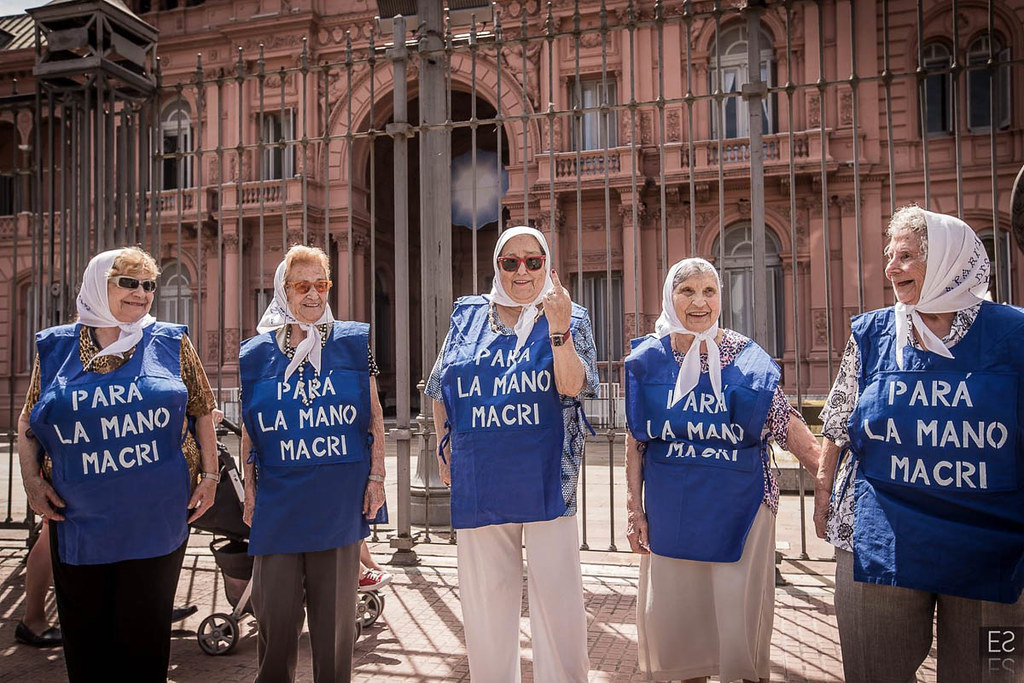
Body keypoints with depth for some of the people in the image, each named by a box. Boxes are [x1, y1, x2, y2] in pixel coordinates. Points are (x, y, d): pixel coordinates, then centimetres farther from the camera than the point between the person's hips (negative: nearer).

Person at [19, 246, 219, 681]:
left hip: (157, 520, -1)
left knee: (144, 632, 8)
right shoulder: (55, 347, 6)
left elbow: (202, 411, 7)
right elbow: (27, 423, 12)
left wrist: (210, 474, 1)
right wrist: (31, 479, -1)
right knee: (84, 635, 13)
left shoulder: (170, 343, 2)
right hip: (79, 520, 2)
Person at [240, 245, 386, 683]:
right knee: (275, 612, 7)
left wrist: (376, 476, 0)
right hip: (278, 499, 1)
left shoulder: (353, 342, 3)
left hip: (339, 498, -1)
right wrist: (249, 489, 8)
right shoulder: (257, 354, 6)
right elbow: (248, 431, 11)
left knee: (335, 609, 10)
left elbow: (374, 415, 4)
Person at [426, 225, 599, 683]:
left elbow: (573, 386, -14)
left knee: (557, 593, 3)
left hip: (546, 481, -2)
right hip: (479, 482, 3)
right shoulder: (468, 315, 10)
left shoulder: (569, 318, 3)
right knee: (484, 596, 13)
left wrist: (558, 329, -27)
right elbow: (439, 388, 20)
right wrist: (447, 443, 14)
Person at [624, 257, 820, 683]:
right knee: (674, 615, 12)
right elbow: (635, 441, 4)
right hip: (671, 512, 2)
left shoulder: (748, 359, -4)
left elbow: (788, 426, -3)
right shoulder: (648, 359, 0)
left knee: (741, 616, 5)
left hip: (738, 508, -1)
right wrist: (634, 507, 3)